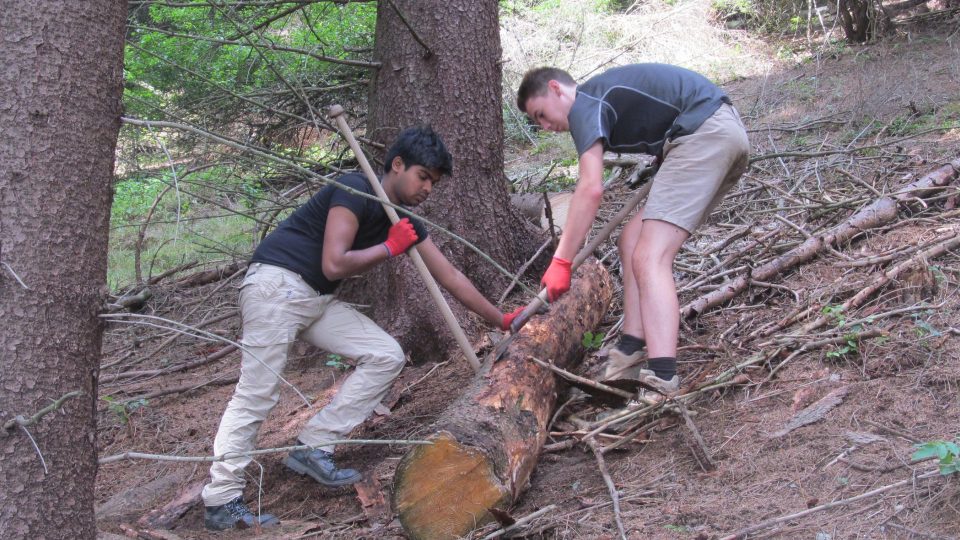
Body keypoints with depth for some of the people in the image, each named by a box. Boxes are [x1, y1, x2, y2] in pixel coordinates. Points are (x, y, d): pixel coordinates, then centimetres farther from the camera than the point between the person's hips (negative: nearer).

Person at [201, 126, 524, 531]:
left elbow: (451, 278, 14)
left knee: (386, 356, 1)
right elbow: (334, 265, -23)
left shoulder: (406, 224, 10)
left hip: (318, 299, 9)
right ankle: (220, 501, -9)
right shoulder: (356, 191, -14)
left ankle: (312, 449, -1)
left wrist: (501, 320, 15)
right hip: (277, 284, -9)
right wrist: (390, 248, -11)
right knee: (257, 394, -14)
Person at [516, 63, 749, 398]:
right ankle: (630, 355, 7)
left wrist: (560, 263, -13)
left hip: (705, 133, -10)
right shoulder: (606, 96, 24)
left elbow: (591, 189, -16)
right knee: (633, 241, 11)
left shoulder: (583, 106, -4)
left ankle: (662, 385, -28)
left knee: (649, 258, -17)